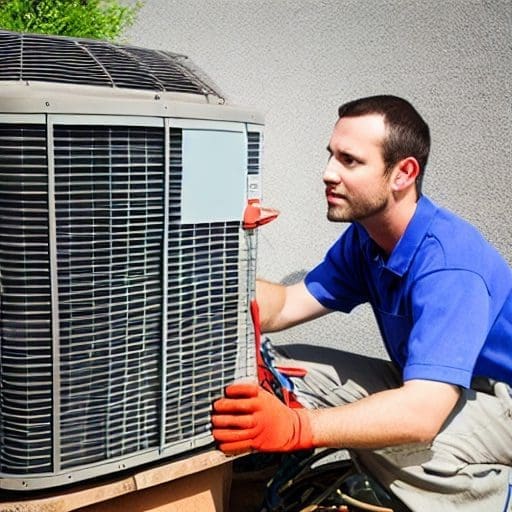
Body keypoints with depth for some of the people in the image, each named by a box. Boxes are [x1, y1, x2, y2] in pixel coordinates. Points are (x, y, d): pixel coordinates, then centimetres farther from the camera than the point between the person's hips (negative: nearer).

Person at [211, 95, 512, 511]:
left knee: (389, 440, -35)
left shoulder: (448, 263, -31)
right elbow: (286, 306, -7)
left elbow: (421, 414, -40)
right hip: (431, 386, 8)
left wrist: (295, 427, -50)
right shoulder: (364, 238, -3)